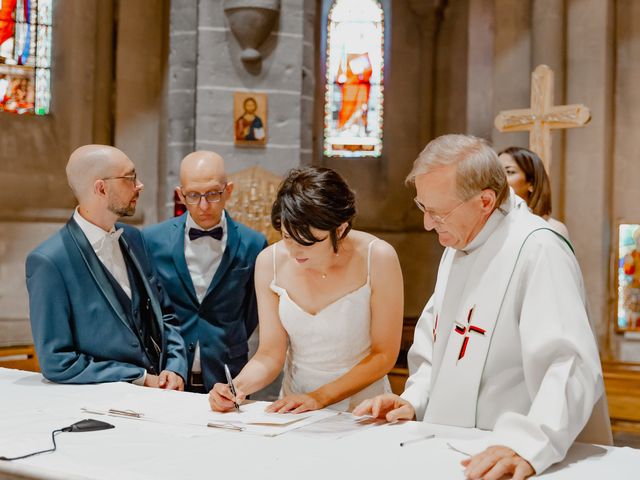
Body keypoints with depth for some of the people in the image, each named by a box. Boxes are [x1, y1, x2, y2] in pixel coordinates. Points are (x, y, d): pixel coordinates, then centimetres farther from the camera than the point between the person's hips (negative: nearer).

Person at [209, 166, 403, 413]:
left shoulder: (377, 259, -15)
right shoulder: (270, 262, -6)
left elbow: (384, 355, -8)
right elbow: (269, 355, -1)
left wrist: (320, 397, -15)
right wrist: (237, 386, -20)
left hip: (361, 407, -2)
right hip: (294, 408, 2)